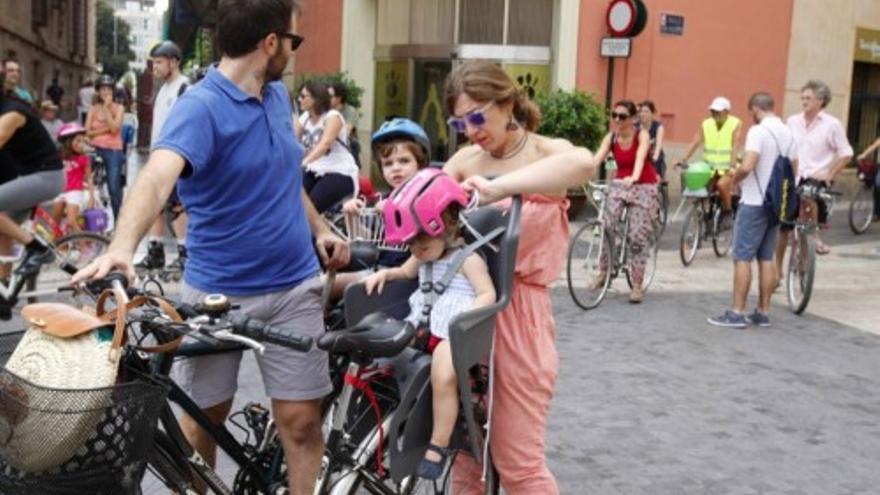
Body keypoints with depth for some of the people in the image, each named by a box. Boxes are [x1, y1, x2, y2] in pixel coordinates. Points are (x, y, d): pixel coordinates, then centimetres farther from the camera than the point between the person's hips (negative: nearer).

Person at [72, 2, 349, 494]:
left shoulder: (279, 96, 6)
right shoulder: (201, 107, -16)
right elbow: (158, 175, -35)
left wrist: (319, 229, 19)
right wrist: (123, 246, -51)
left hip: (294, 286, 5)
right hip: (217, 291, -4)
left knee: (302, 420, 2)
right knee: (202, 418, 10)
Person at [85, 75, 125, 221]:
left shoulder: (118, 108, 3)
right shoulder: (93, 109, 10)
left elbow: (114, 128, -12)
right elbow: (87, 132, 2)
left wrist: (106, 108, -11)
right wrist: (105, 129, -10)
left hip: (113, 150, -3)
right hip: (96, 149, 3)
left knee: (114, 187, -9)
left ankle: (117, 219, 0)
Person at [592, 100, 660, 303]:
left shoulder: (642, 135, -14)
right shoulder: (610, 138, -5)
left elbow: (640, 157, -32)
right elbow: (597, 158, -19)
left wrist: (634, 177, -52)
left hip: (643, 187, -3)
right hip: (619, 185, 3)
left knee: (638, 235, -6)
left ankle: (637, 286, 3)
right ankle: (604, 272, 2)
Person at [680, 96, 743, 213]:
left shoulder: (736, 124, -3)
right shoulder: (706, 124, 7)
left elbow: (736, 146, -14)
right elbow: (695, 143, -1)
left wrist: (731, 166, -28)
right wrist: (684, 160, -13)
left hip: (728, 169, -4)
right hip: (710, 168, 4)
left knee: (721, 185, -29)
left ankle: (728, 212, -6)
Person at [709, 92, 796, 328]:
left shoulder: (758, 131, -15)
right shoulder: (788, 134, 10)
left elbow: (747, 166, -24)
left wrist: (735, 177, -5)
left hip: (754, 203, -8)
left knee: (743, 257, -3)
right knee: (766, 258, 11)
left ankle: (737, 313, -2)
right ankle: (763, 312, 14)